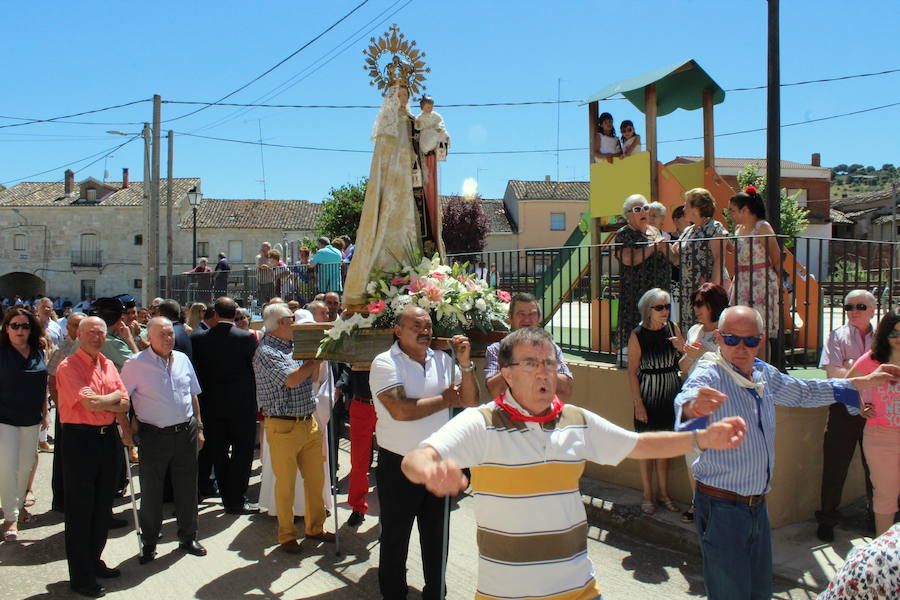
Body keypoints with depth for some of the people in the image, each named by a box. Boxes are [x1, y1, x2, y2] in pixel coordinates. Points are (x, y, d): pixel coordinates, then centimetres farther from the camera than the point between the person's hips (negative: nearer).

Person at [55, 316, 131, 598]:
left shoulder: (109, 365, 11)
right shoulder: (69, 366, -10)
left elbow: (124, 405, 5)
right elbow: (90, 403, -21)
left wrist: (99, 402, -12)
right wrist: (115, 397, -4)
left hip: (107, 437, 7)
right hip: (80, 439, -7)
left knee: (103, 506, 15)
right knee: (80, 509, 3)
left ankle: (93, 561, 31)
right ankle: (80, 577, 13)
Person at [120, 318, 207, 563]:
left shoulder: (183, 359, 8)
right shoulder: (136, 364, -7)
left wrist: (198, 427, 13)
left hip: (186, 432, 4)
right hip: (154, 435, -4)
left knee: (187, 488, 12)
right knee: (151, 492, 6)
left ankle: (188, 537, 27)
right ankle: (149, 543, 23)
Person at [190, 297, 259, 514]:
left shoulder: (199, 338, -3)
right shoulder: (247, 337, -11)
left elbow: (197, 372, 0)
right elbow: (255, 368, -5)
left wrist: (206, 395, 11)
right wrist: (253, 399, 9)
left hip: (212, 405, 3)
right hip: (242, 404, -3)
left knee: (218, 452, 13)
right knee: (242, 452, 6)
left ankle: (227, 498, 21)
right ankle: (236, 501, 7)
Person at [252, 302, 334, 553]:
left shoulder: (293, 346, 11)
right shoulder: (266, 352, -14)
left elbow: (311, 376, 19)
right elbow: (291, 380, -24)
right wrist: (316, 357, -14)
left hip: (308, 423, 8)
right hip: (283, 427, -8)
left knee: (316, 478, 14)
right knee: (285, 484, 5)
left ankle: (315, 527, 30)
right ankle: (286, 536, 20)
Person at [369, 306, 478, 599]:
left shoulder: (443, 360, 3)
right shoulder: (385, 363, -13)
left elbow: (471, 402, 1)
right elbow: (401, 410, -26)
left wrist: (465, 364, -13)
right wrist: (445, 400, -13)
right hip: (399, 466, -4)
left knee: (437, 535, 19)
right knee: (395, 537, 12)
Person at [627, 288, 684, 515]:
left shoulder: (673, 328, 2)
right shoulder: (637, 335, -10)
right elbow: (632, 371, -9)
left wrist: (682, 347, -11)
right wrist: (638, 403, -12)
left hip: (671, 393, 4)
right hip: (648, 395, -4)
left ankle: (664, 494, 24)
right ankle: (648, 496, 17)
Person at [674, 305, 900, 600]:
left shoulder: (765, 374, 4)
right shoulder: (710, 374, -20)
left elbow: (804, 392, 23)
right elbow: (686, 398, -43)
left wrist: (866, 381, 25)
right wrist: (694, 406, -67)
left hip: (758, 506, 7)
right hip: (721, 509, -7)